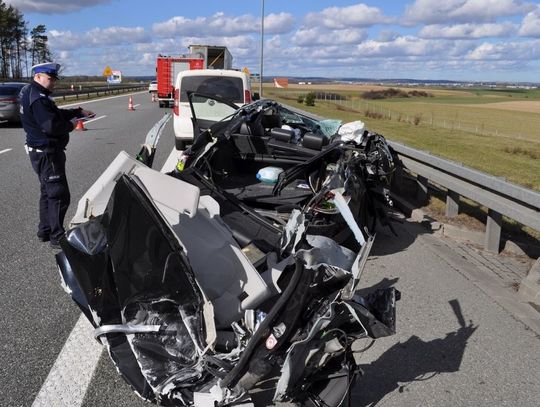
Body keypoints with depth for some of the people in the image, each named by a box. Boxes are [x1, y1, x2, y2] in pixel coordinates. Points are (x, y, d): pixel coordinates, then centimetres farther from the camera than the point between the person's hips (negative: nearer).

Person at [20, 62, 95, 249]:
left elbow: (56, 114, 19)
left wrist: (79, 112, 10)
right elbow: (51, 126, -28)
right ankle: (57, 237, 2)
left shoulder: (31, 93, 15)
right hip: (46, 153, -11)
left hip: (41, 151, 11)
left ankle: (45, 231, 31)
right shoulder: (38, 98, -20)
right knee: (59, 194, -5)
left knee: (48, 192, 20)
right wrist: (71, 125, -11)